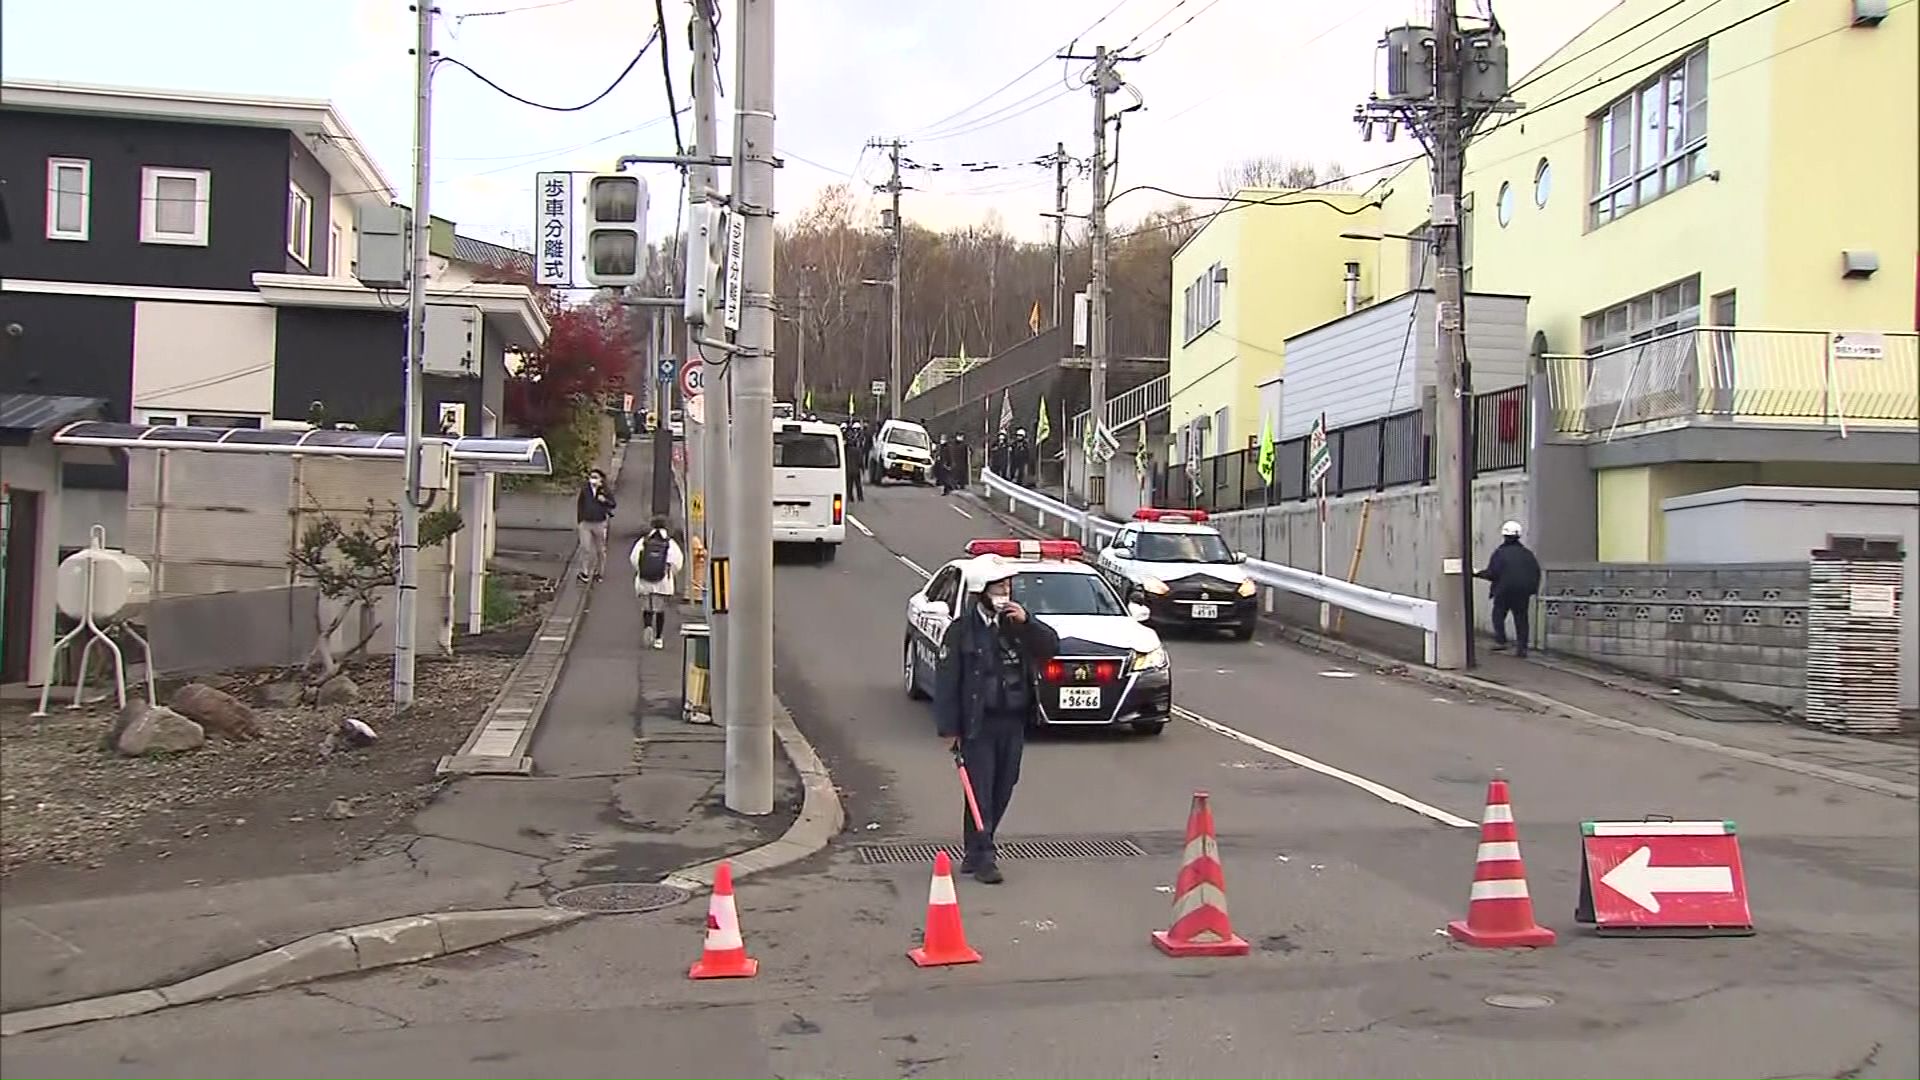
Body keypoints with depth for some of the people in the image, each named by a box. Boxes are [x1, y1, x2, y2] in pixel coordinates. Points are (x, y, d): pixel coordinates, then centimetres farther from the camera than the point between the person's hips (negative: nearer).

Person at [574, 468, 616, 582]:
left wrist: (605, 500, -18)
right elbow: (579, 505, 8)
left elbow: (614, 504, 2)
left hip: (600, 524, 0)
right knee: (586, 549, -5)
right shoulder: (584, 489, -2)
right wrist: (578, 520, 9)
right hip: (586, 523, 0)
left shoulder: (606, 491, -4)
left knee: (600, 550, 10)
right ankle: (584, 572, 8)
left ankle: (598, 572, 25)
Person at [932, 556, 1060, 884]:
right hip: (978, 725, -5)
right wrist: (949, 729, -11)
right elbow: (947, 679, -9)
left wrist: (1026, 622, -15)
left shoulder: (1017, 623, 7)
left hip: (1013, 723, 5)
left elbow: (1051, 647, 1)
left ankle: (977, 851, 25)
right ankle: (982, 858, 2)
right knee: (980, 792, -4)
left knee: (1003, 789, 11)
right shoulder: (962, 629, -8)